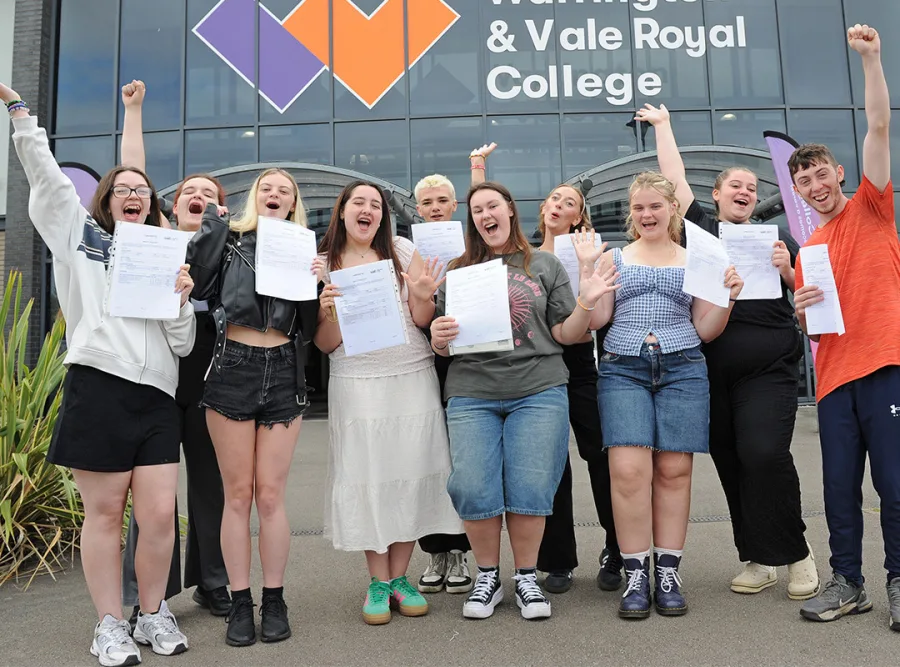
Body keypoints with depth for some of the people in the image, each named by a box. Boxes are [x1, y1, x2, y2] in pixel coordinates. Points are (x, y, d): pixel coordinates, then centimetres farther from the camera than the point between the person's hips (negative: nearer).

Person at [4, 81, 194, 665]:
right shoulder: (80, 235, 15)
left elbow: (183, 344, 13)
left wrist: (181, 300, -3)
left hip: (156, 396, 3)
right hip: (97, 387, -2)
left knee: (160, 514, -1)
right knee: (105, 512, 1)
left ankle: (154, 614, 18)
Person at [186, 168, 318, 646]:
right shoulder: (229, 238, 10)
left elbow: (309, 326, 9)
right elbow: (197, 283, -8)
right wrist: (212, 221, -5)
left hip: (283, 375, 1)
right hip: (232, 370, -1)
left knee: (270, 494, 3)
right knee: (238, 494, 3)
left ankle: (274, 600, 14)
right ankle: (240, 602, 14)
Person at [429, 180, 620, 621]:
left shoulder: (545, 265, 13)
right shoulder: (459, 271, 15)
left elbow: (565, 335, 10)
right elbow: (441, 343, 16)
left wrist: (586, 302, -7)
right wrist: (438, 337, -7)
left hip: (538, 390, -1)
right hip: (472, 392, 1)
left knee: (530, 489, -5)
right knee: (473, 490, -6)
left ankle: (527, 578, 17)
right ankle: (487, 577, 16)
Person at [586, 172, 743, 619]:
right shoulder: (614, 259, 13)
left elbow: (705, 330, 13)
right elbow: (595, 319, 4)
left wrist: (728, 298, -2)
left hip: (682, 369, 1)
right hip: (623, 369, -1)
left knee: (674, 470, -1)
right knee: (628, 470, -13)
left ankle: (668, 572, 11)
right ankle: (636, 575, -2)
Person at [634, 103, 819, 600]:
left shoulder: (775, 236, 12)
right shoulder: (701, 228, 12)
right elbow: (674, 179, 16)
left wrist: (787, 271, -8)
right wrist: (662, 125, 26)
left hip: (768, 367, -1)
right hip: (711, 369, 2)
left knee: (765, 453, -14)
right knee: (729, 461, 5)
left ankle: (794, 552, 8)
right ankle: (758, 559, 19)